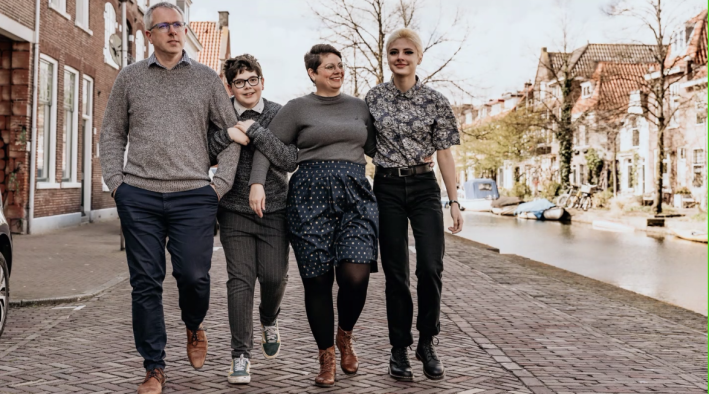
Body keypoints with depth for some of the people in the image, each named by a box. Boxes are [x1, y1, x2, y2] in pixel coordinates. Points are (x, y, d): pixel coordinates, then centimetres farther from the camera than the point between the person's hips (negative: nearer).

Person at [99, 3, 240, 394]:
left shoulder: (206, 78, 9)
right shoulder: (130, 77, 11)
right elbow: (112, 134, 14)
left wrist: (220, 183, 1)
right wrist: (116, 181, 2)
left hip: (193, 196, -1)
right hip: (139, 197, 1)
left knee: (194, 275, -6)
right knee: (145, 283, 2)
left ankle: (194, 326, 29)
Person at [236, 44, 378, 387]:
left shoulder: (359, 107, 18)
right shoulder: (298, 108, 7)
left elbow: (377, 148, 22)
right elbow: (266, 145, 4)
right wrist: (257, 183, -9)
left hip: (356, 194, 2)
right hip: (311, 195, -2)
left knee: (356, 275, -14)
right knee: (317, 280, 0)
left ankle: (345, 336, 16)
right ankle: (326, 356, 17)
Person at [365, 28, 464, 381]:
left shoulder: (435, 101, 1)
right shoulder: (374, 97, 5)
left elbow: (444, 153, 1)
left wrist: (454, 201, -3)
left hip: (424, 187, -1)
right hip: (387, 189, 1)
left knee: (431, 267, -11)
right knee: (395, 272, 3)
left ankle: (426, 343, 10)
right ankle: (399, 350, 14)